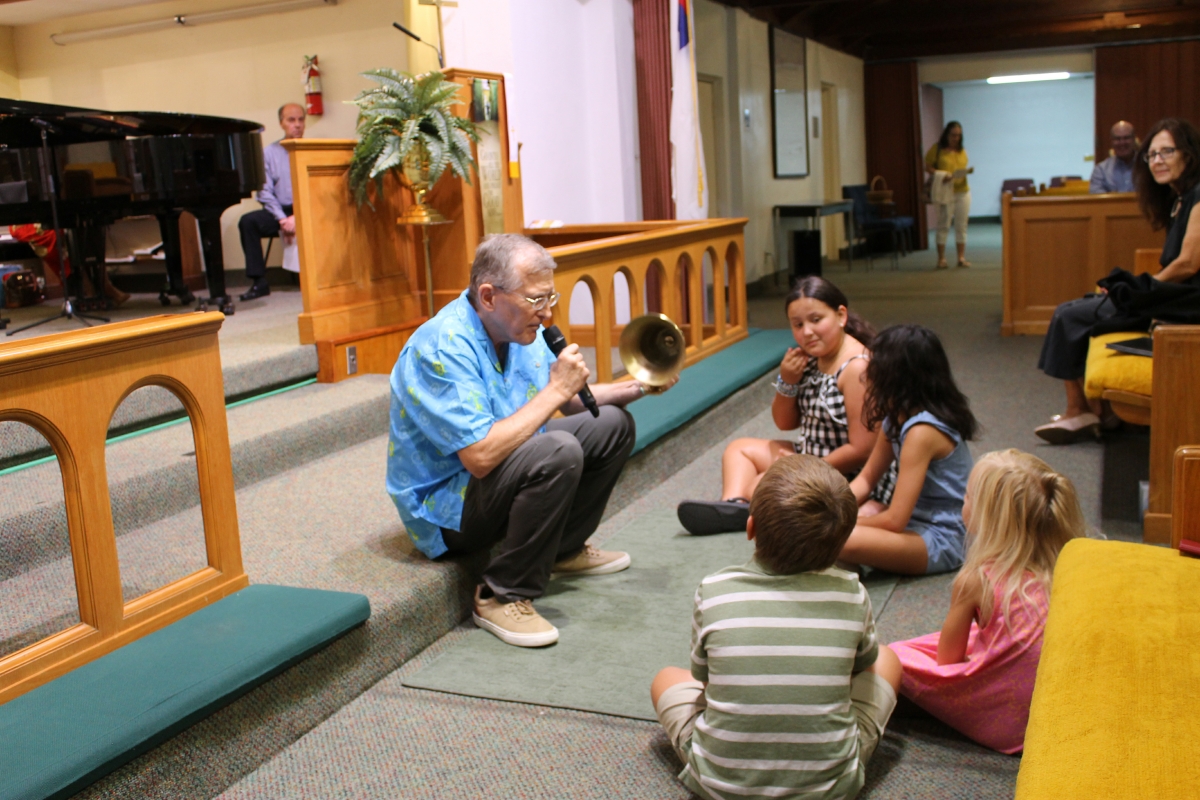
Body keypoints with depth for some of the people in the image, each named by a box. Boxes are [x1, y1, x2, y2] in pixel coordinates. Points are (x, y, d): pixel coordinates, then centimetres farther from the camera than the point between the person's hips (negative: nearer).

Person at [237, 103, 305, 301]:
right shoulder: (270, 153, 12)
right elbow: (265, 192, 5)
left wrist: (298, 218, -15)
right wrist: (282, 219, -11)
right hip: (281, 211, 3)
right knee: (248, 222, -23)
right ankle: (259, 283, -21)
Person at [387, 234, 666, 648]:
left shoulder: (519, 329, 0)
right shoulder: (444, 347, -27)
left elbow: (570, 401, 13)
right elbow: (480, 457, -35)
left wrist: (634, 387, -4)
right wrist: (555, 391, -28)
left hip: (505, 471, 9)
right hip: (443, 507, -9)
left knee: (613, 423, 8)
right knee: (558, 451, -34)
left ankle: (565, 548, 18)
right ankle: (503, 597, -20)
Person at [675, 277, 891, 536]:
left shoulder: (857, 368, -23)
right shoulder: (809, 359, 3)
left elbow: (861, 450, -25)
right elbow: (785, 423, 9)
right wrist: (787, 382, -10)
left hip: (844, 474, -10)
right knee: (739, 449, 8)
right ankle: (733, 504, -16)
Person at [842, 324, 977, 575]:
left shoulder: (922, 432, -25)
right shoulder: (897, 418, 5)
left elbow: (895, 520, -24)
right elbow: (866, 479, 11)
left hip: (940, 539, -10)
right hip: (916, 519, 10)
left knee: (844, 540, -32)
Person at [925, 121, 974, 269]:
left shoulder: (962, 150, 11)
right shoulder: (937, 149, -2)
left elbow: (962, 168, 19)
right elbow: (928, 167, -3)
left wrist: (968, 171, -5)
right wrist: (942, 175, -18)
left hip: (963, 191, 4)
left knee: (961, 225, 5)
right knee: (943, 225, -2)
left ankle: (962, 257, 10)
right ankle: (941, 258, 2)